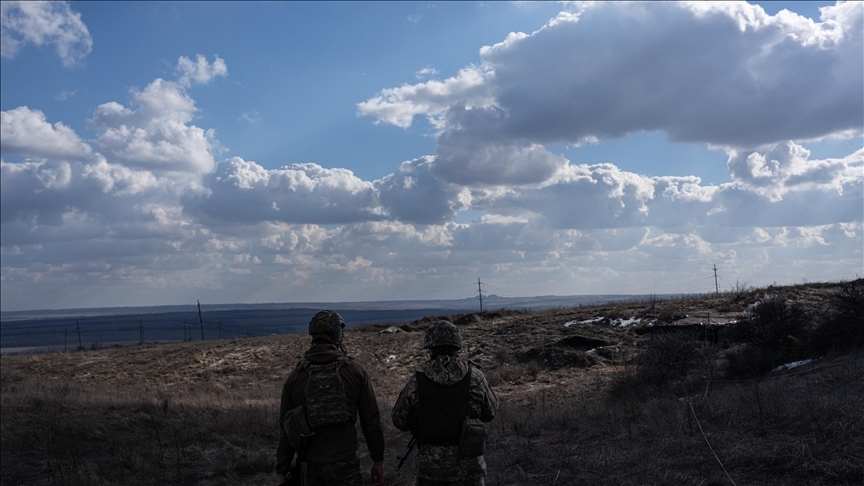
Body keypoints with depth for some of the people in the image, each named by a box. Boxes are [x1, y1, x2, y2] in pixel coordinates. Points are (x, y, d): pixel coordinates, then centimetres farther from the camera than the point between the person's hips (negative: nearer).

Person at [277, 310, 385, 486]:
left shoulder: (296, 376, -2)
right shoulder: (355, 371, -6)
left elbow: (286, 427, 2)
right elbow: (371, 420, -3)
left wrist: (282, 469, 11)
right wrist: (378, 460, 7)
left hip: (310, 466, 2)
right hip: (344, 464, -2)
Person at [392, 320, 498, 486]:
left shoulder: (416, 383, -10)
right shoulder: (475, 377, -9)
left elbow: (400, 421, 3)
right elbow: (490, 412, 6)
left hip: (430, 464, 0)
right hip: (468, 466, 0)